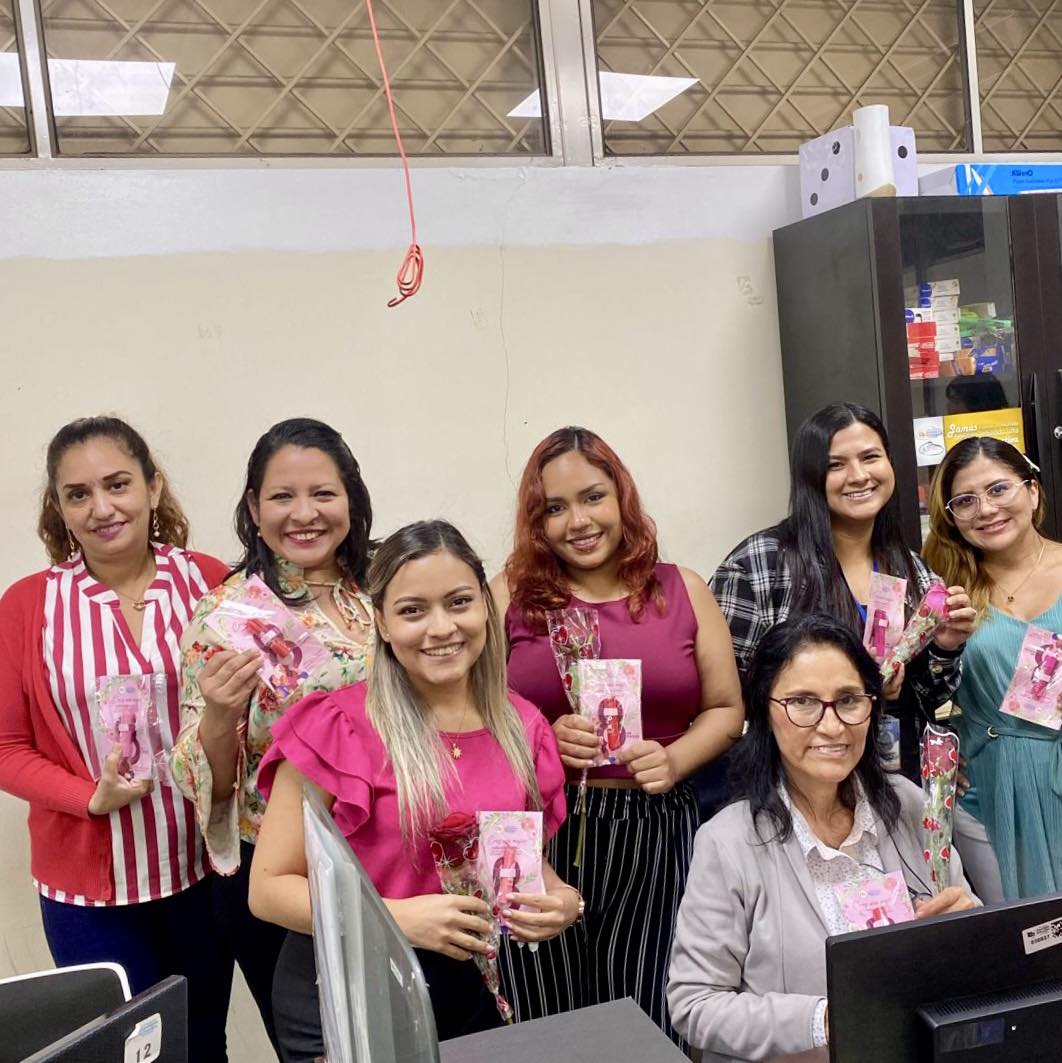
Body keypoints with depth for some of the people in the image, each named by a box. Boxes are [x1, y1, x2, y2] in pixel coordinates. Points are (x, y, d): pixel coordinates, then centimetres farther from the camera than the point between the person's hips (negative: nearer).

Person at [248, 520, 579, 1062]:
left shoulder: (521, 727, -3)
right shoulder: (337, 728, -17)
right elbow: (269, 887, -13)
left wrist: (560, 899, -10)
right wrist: (399, 917, -25)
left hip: (471, 996, 5)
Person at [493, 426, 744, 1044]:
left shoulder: (683, 591, 6)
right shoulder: (510, 595, 1)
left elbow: (726, 709, 9)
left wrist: (674, 760, -9)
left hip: (656, 832, 1)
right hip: (540, 835, -1)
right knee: (547, 1035, 8)